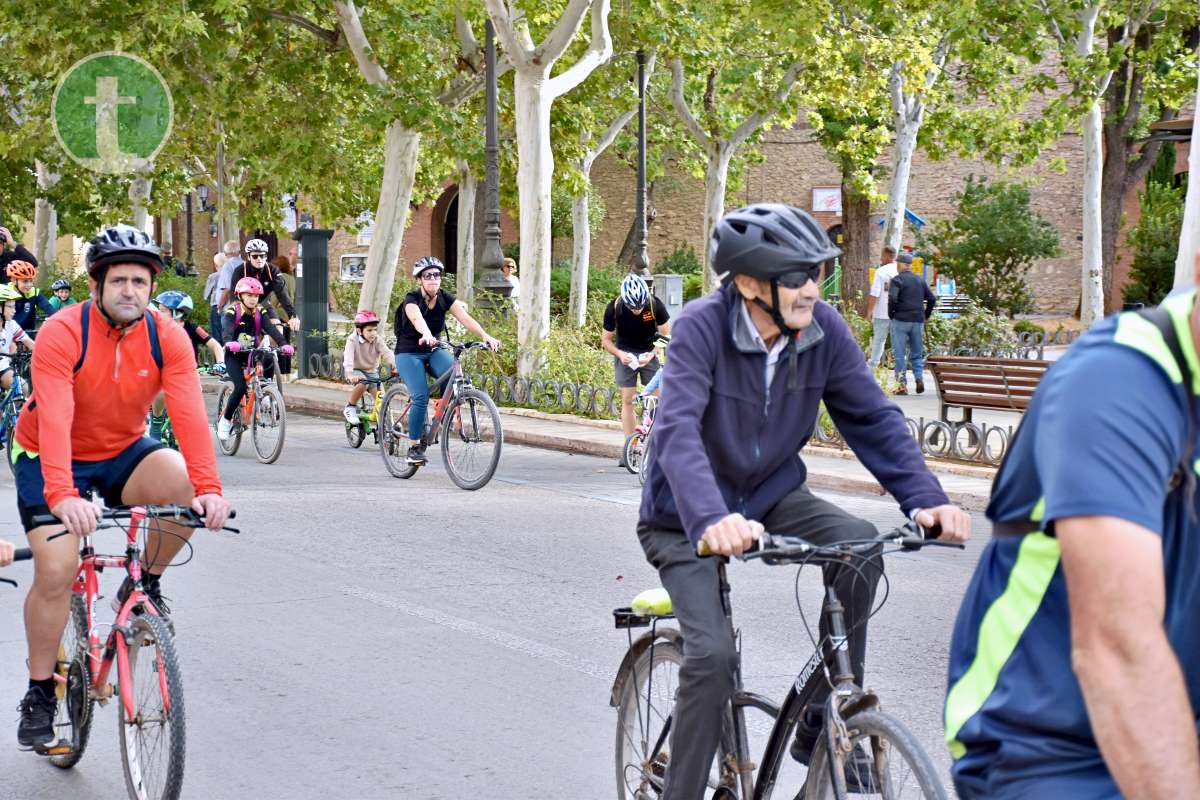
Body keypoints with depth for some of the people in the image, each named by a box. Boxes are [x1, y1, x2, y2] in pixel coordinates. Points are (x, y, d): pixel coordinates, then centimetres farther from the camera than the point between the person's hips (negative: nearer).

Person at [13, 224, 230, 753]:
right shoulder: (61, 334, -25)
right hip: (50, 458, -3)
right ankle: (39, 694, 3)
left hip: (122, 452, 3)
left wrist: (209, 488, -41)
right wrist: (63, 496, -51)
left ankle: (144, 585, 0)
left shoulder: (167, 339, -16)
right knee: (55, 571, -16)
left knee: (184, 485, -27)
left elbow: (189, 412, -27)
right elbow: (54, 420, -37)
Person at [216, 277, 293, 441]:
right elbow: (227, 329, -30)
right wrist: (230, 343, -52)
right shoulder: (232, 311, -11)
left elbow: (272, 328, -16)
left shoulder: (260, 312, 0)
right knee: (240, 387, -22)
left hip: (252, 353, 4)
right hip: (234, 355, -4)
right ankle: (225, 420, -4)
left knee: (269, 362, -28)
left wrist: (283, 344, -34)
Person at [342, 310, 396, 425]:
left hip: (372, 371, 3)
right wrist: (350, 374, -48)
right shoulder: (352, 340, -18)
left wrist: (395, 366, -41)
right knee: (362, 384, -33)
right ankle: (350, 408, -12)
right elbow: (348, 358, -31)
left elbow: (387, 353, -22)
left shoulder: (377, 340, -9)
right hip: (356, 370, -3)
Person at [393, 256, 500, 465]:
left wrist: (485, 336, -38)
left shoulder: (445, 298, -5)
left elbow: (465, 318, -20)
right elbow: (417, 319, -42)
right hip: (408, 353, -4)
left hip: (433, 351, 4)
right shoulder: (412, 299, -19)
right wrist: (427, 335, -64)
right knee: (421, 397, -24)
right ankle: (414, 447, -11)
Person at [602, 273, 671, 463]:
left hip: (649, 353, 0)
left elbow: (666, 335, -11)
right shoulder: (614, 308, -19)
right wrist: (620, 354, -26)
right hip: (625, 353, 0)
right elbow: (606, 339, -8)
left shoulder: (655, 305, -21)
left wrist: (651, 354, -25)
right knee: (627, 399, -3)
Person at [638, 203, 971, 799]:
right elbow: (678, 429, -37)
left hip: (770, 493, 4)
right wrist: (710, 518, -54)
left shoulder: (824, 330, -12)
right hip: (689, 517, -4)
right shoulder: (702, 327, -25)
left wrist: (925, 499, -26)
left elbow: (872, 418, -10)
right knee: (713, 655, -21)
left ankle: (823, 727, -8)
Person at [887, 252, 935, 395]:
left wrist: (891, 314, -5)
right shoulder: (920, 280, 12)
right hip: (918, 321, 5)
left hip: (901, 320, -5)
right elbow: (932, 299, 9)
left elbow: (892, 299, -19)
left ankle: (902, 384, -1)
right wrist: (926, 315, 15)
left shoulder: (897, 280, -6)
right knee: (917, 353, 14)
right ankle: (919, 377, -5)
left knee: (900, 354, 1)